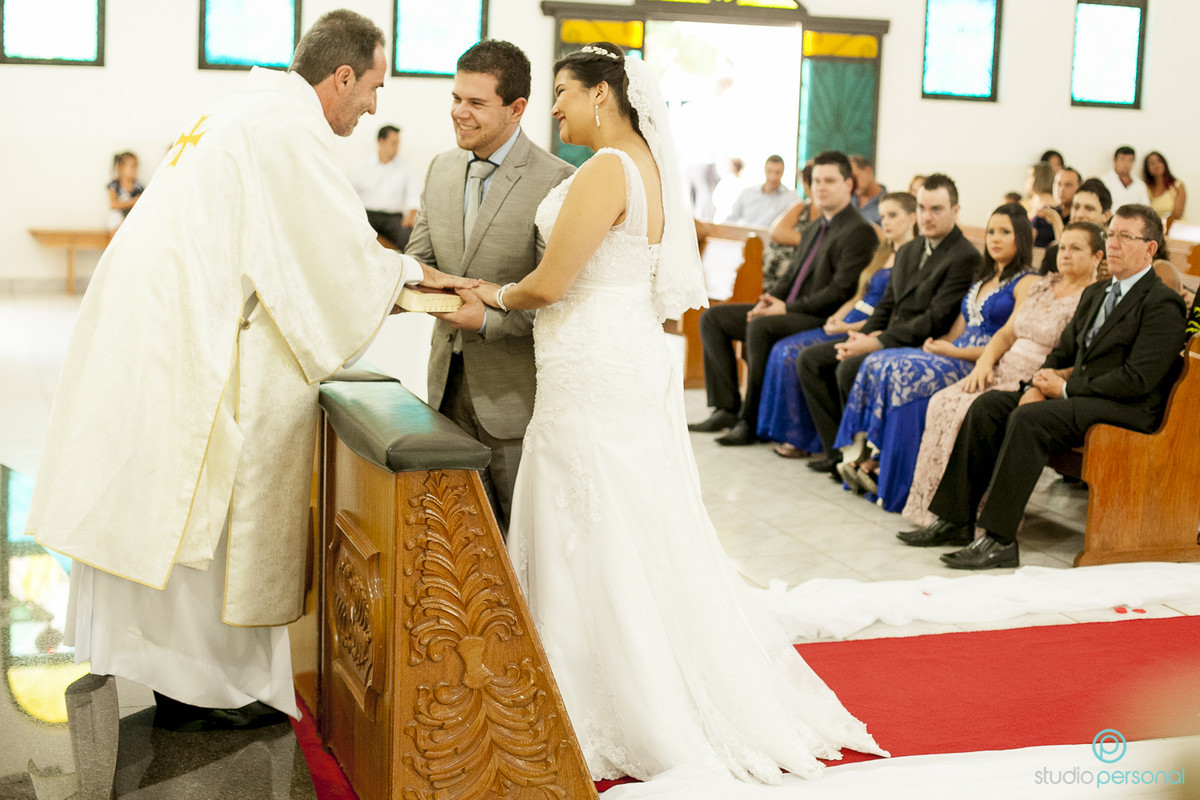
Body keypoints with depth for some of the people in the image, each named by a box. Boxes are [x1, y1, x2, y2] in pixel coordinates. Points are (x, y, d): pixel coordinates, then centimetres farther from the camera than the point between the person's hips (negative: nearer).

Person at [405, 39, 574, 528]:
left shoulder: (557, 182, -14)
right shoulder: (441, 170, 8)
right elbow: (420, 259, 10)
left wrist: (490, 320, -26)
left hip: (513, 391, -6)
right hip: (449, 381, 6)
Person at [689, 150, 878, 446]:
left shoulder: (860, 231, -10)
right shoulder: (814, 230, 20)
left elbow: (840, 292, -18)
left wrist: (788, 307, -18)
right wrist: (769, 299, 1)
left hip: (824, 320, -10)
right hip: (790, 310, 10)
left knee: (760, 327, -36)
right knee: (712, 318, 0)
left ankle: (751, 421, -25)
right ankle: (726, 408, -6)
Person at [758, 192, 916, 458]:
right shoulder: (884, 254, 21)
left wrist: (848, 327, -17)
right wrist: (837, 316, 3)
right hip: (846, 324, 9)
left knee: (796, 354, -21)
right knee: (784, 349, -7)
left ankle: (803, 439, -8)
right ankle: (790, 433, -4)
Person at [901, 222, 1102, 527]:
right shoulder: (1044, 286, 19)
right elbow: (1007, 333, 18)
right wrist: (985, 361, -1)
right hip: (1003, 372, 7)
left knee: (975, 410, -28)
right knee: (943, 403, -16)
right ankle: (931, 503, -13)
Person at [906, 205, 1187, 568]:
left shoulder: (1163, 304, -9)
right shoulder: (1095, 293, 20)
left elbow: (1137, 380, -18)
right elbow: (1062, 353, 21)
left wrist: (1066, 388, -14)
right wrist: (1041, 383, -2)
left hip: (1128, 409, -9)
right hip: (1078, 394, 9)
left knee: (1028, 419, -31)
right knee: (987, 406, -9)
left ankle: (1000, 540, -30)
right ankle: (956, 520, -9)